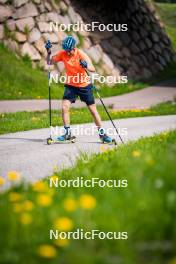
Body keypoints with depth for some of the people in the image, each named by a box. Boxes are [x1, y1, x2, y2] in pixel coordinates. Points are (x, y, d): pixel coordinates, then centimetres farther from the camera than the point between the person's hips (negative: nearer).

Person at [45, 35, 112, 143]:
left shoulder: (81, 55, -20)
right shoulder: (63, 54, -10)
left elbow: (93, 69, -28)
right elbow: (49, 62, -3)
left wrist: (86, 66, -49)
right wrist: (49, 52, -20)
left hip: (85, 85, -3)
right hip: (71, 85, 3)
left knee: (93, 109, 3)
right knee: (64, 107, -14)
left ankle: (102, 133, 15)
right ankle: (67, 132, -2)